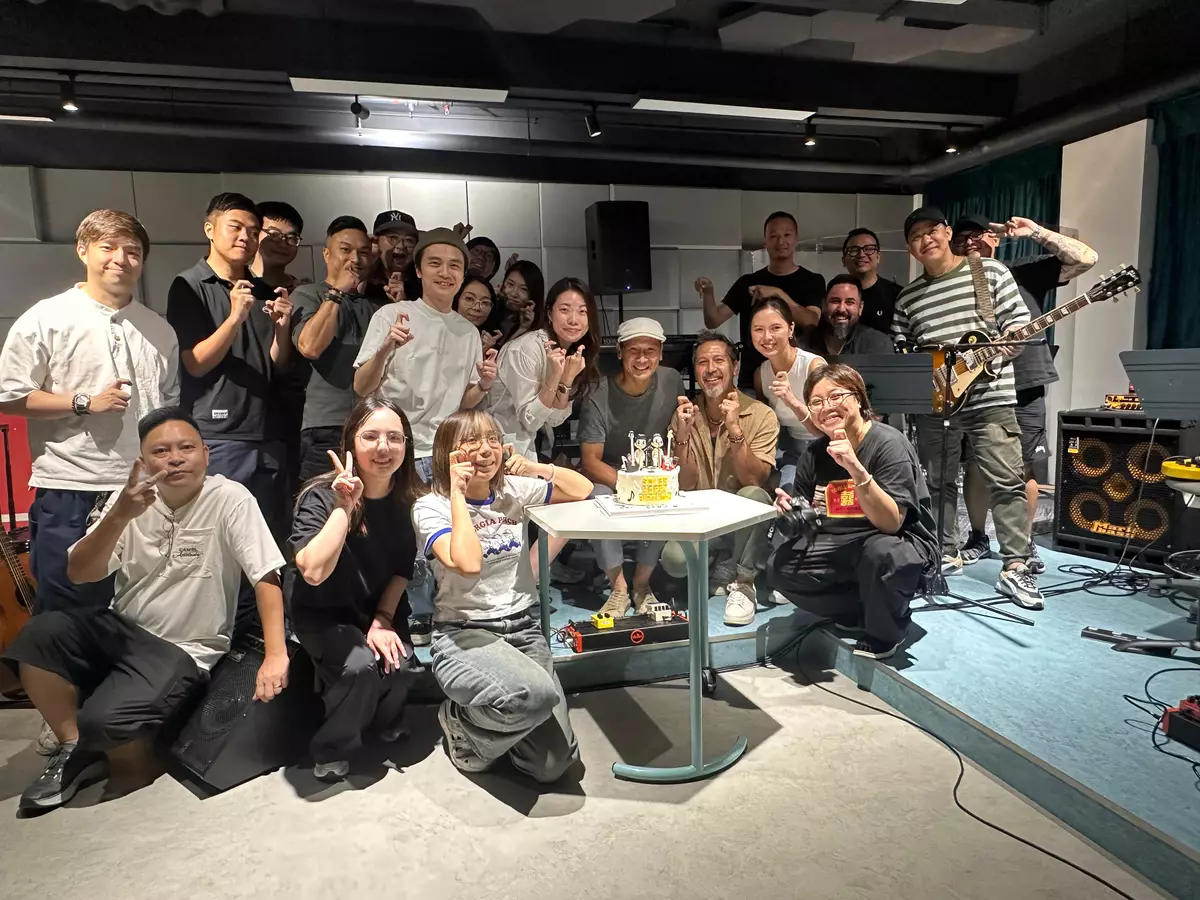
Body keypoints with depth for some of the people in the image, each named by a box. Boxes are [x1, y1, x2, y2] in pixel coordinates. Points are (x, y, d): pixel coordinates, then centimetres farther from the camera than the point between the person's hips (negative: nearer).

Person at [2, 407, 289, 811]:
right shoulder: (132, 498, 0)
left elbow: (267, 576, -20)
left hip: (183, 650, -5)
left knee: (103, 718, -26)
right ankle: (76, 751, 4)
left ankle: (136, 772, 12)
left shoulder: (230, 499, -15)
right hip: (120, 629, 6)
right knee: (38, 634, -18)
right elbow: (78, 574, -7)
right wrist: (120, 516, -24)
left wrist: (276, 655, -29)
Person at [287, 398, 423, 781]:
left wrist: (384, 619, -11)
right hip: (322, 611, -3)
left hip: (381, 606, 4)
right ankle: (331, 751, 0)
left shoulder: (409, 499, -11)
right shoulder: (321, 496, -23)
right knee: (360, 665, -28)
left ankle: (385, 724, 14)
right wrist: (345, 507, -38)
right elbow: (314, 572, -37)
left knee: (401, 664, -21)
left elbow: (402, 568, 0)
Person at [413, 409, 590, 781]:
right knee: (537, 693, -36)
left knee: (553, 765, -8)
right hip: (465, 634, -4)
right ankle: (462, 722, -2)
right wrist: (458, 492, -18)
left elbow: (582, 489, 13)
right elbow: (468, 564, -26)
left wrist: (537, 467, -3)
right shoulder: (430, 507, -8)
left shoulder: (514, 490, 6)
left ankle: (493, 721, 24)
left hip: (525, 628, 5)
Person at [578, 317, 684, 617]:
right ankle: (619, 587, -16)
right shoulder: (599, 398, -19)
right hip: (607, 474, -2)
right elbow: (590, 461, -20)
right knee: (599, 498, -34)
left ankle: (642, 583, -6)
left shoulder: (672, 382, -9)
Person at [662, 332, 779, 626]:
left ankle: (742, 583, -12)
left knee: (753, 496, -35)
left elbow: (754, 481, -20)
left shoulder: (761, 415, -10)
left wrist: (734, 429, -31)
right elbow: (686, 486, -6)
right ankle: (726, 573, 4)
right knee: (674, 559, -29)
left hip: (746, 521, -1)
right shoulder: (684, 416, 0)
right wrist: (682, 435, -21)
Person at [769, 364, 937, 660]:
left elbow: (891, 523, -28)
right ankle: (860, 611, 6)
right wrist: (789, 509, -17)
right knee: (779, 568, -14)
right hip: (843, 546, 5)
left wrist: (856, 469, -40)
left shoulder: (889, 444, -18)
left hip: (902, 544, -5)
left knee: (879, 551, -38)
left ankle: (882, 635, -6)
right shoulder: (815, 452, 0)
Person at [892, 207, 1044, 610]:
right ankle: (947, 555, 24)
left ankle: (1015, 568, 1)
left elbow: (1019, 322, 0)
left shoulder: (991, 271, 4)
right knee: (938, 483, 10)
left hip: (990, 396, -3)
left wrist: (1005, 345, -17)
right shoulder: (908, 297, 11)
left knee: (1007, 481, -5)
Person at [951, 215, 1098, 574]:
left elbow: (1086, 258, 0)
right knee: (975, 469, 4)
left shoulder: (1025, 274, 6)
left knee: (1025, 471, 3)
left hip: (1024, 387, -1)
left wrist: (1035, 232, -6)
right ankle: (978, 539, 21)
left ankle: (1024, 544, 18)